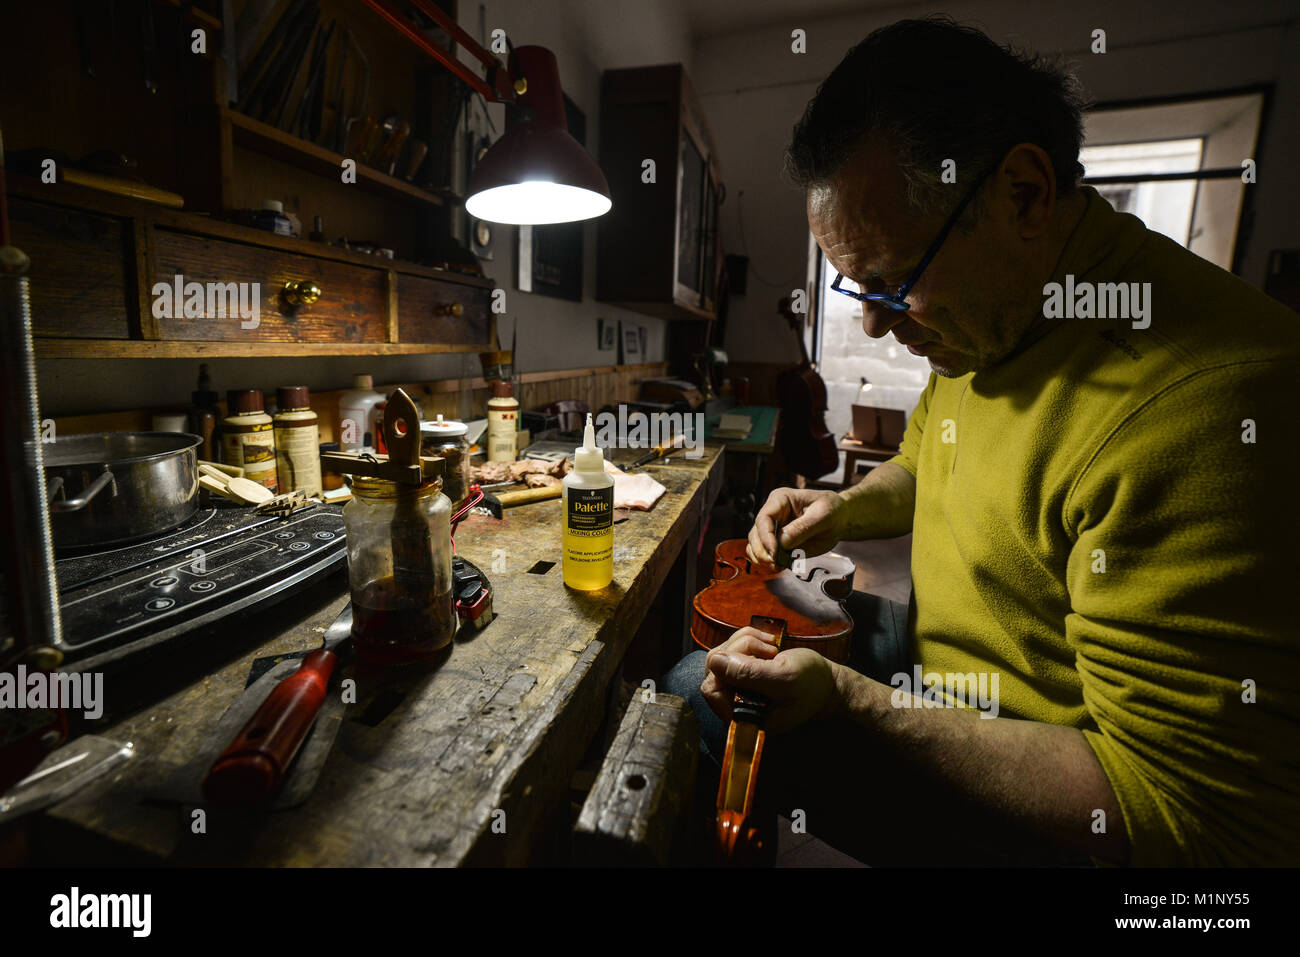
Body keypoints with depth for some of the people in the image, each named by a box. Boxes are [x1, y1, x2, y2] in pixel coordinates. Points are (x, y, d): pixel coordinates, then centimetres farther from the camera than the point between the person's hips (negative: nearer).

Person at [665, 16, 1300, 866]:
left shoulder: (1199, 411, -33)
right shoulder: (979, 321, -3)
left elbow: (1184, 816, -29)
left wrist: (845, 698, -31)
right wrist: (849, 508, -6)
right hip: (938, 641, 8)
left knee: (696, 702, -7)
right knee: (697, 674, 13)